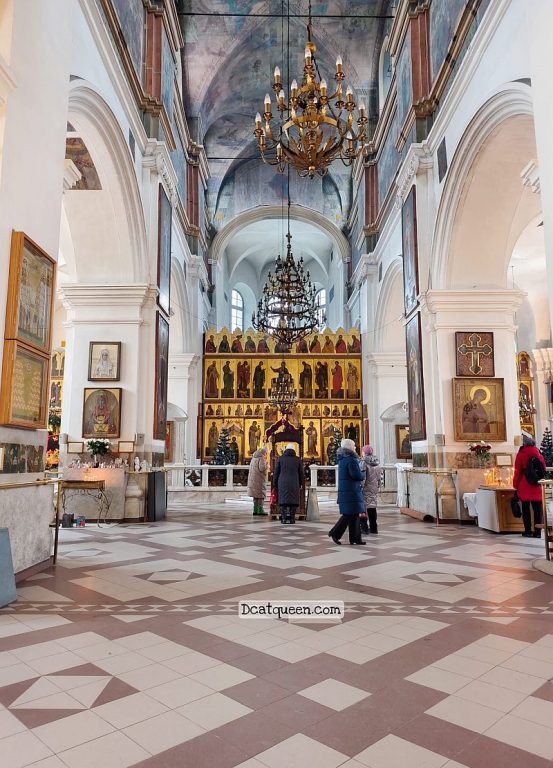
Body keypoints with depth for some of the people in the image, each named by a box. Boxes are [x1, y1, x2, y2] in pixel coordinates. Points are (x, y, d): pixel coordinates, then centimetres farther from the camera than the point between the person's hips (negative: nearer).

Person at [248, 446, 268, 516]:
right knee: (261, 495, -4)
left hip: (252, 479, 9)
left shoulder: (253, 458, 16)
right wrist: (265, 462, -4)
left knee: (255, 495, 13)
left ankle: (255, 510, 15)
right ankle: (260, 510, -6)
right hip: (259, 479, -9)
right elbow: (262, 468, -22)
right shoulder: (261, 458, -11)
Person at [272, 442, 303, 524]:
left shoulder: (281, 458, 3)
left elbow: (276, 472, 2)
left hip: (283, 483, 0)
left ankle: (284, 518, -4)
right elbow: (301, 473, 6)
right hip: (294, 484, 0)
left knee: (283, 500, 2)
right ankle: (292, 519, 1)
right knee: (293, 501, 4)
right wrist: (300, 484, 18)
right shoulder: (297, 459, 4)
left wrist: (275, 485, 10)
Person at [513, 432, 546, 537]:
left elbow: (518, 471, -5)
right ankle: (538, 531, 6)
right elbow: (544, 468, 9)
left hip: (525, 486, -3)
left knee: (526, 508, 6)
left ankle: (528, 530, 7)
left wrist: (516, 485, 4)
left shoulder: (521, 454, -6)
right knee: (537, 508, 6)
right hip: (537, 486, 3)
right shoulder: (538, 453, 4)